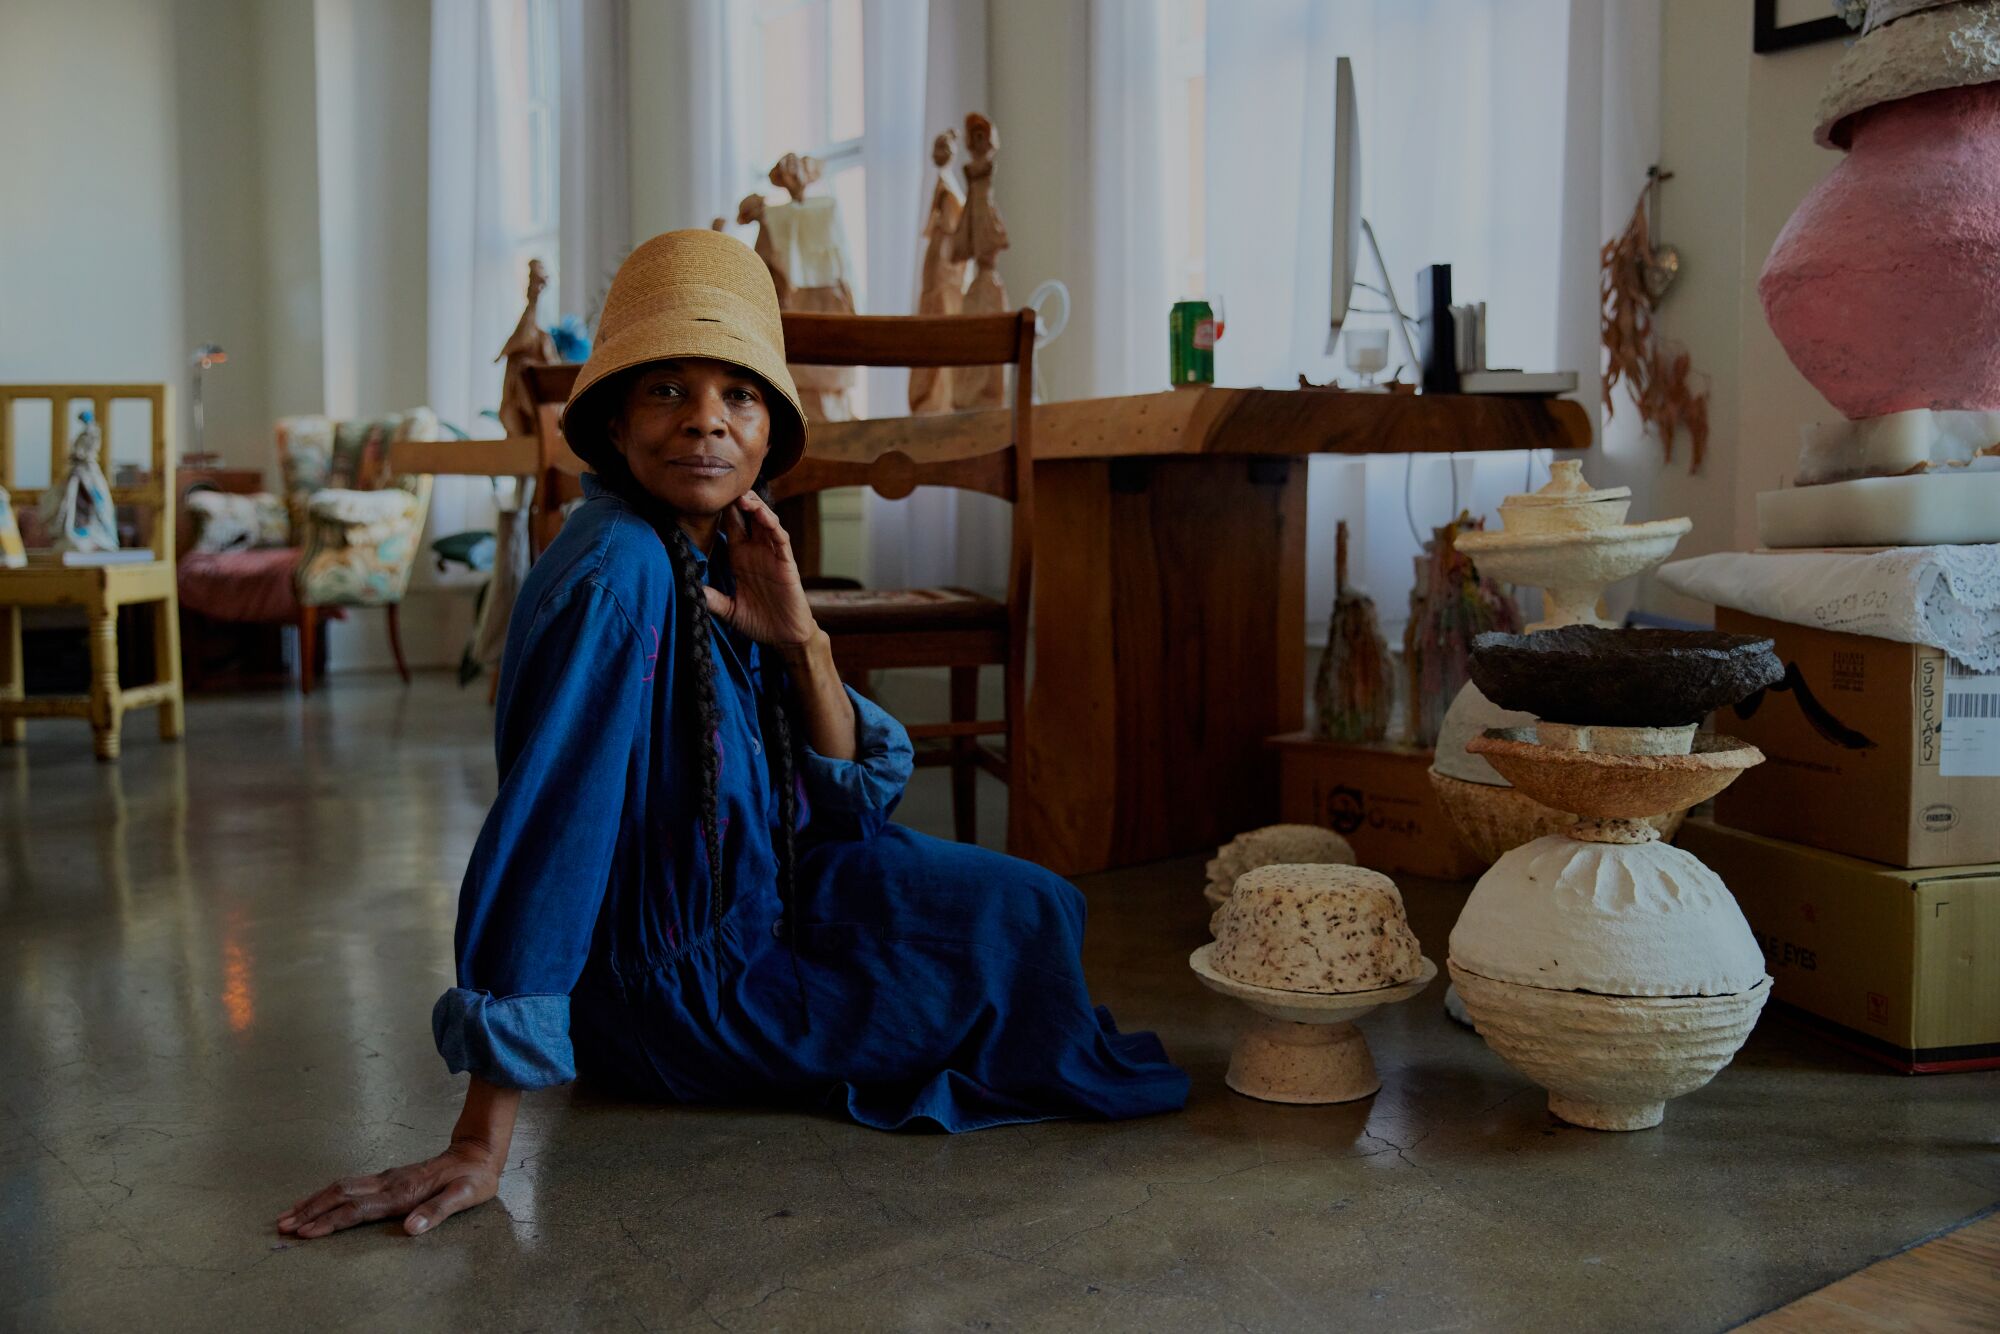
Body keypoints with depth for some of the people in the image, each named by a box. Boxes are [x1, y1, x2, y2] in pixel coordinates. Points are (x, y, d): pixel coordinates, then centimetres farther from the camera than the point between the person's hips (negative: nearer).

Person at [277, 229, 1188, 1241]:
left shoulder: (726, 558, -2)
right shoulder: (615, 576, -28)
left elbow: (852, 799, 0)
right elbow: (544, 836, -34)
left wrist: (800, 638, -18)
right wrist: (480, 1146, -34)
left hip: (749, 912, 9)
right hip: (663, 997, -8)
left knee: (1032, 901, 24)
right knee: (1022, 934, 1)